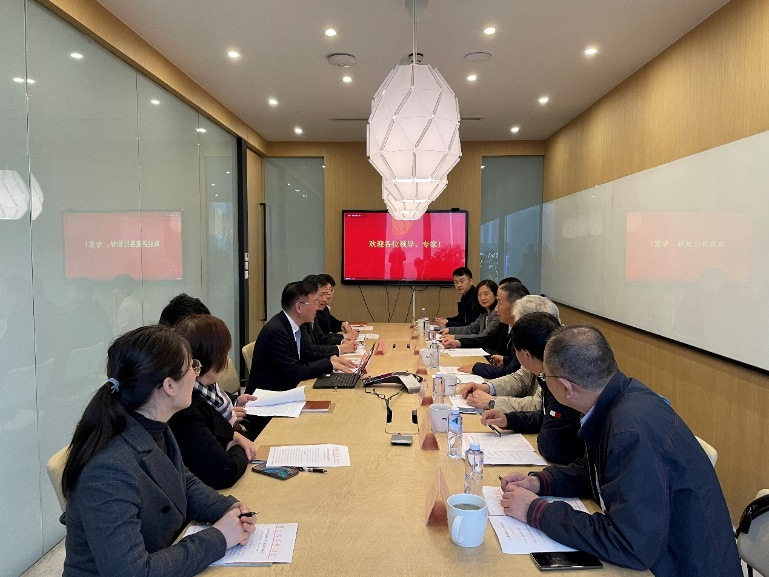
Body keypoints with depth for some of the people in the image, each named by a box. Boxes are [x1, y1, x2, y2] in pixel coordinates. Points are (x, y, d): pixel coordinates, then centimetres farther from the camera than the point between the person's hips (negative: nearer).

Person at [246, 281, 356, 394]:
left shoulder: (294, 325, 3)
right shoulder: (275, 331, -22)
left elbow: (303, 358, 15)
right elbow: (294, 372, -23)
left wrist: (331, 358, 0)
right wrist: (329, 364, -15)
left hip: (286, 389, 8)